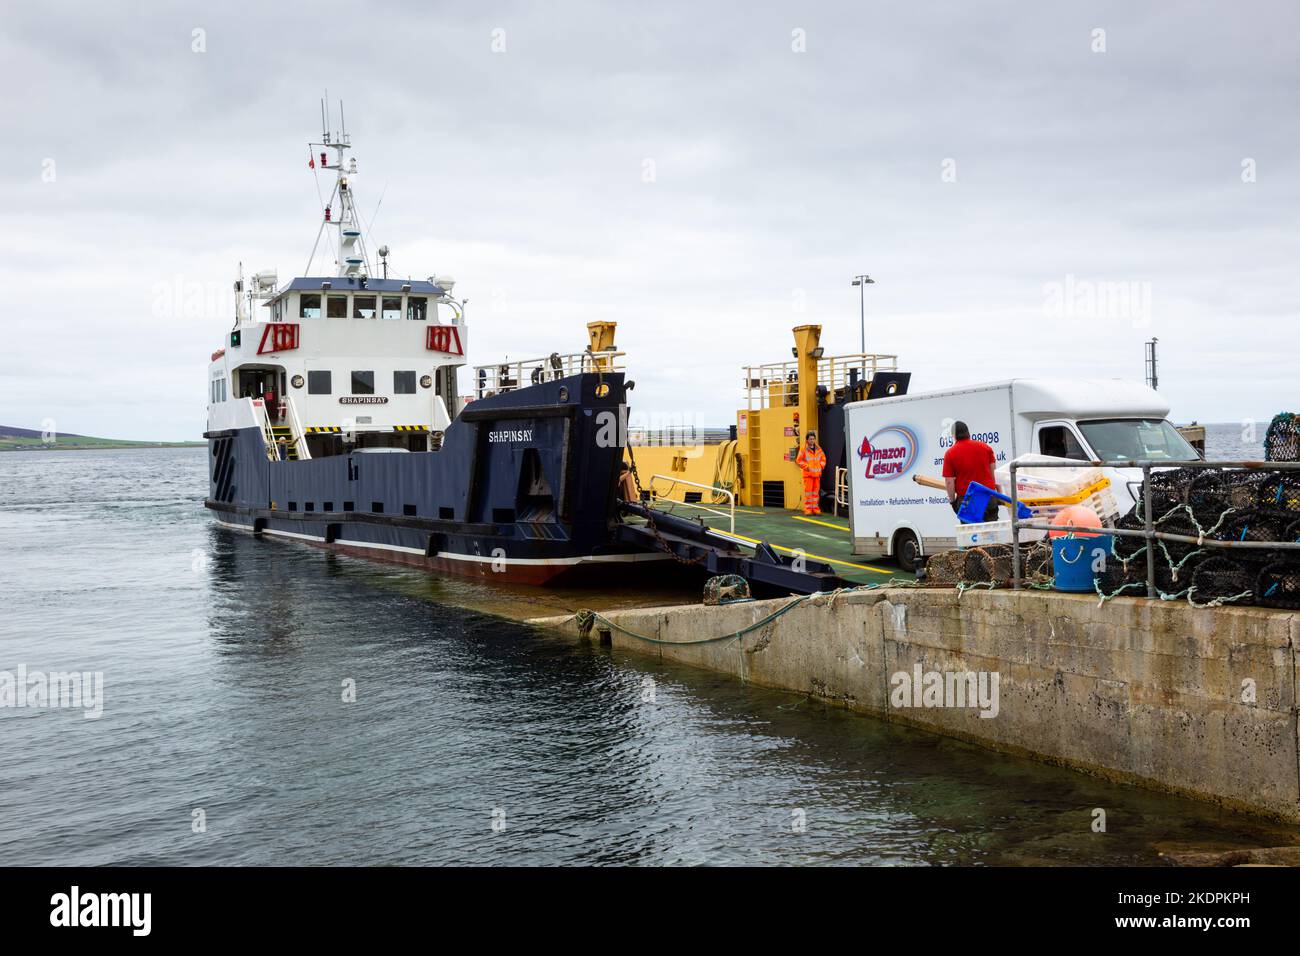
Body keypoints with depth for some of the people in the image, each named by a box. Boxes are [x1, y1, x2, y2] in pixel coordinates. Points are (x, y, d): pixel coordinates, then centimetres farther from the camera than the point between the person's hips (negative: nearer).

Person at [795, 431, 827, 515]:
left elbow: (823, 458, 22)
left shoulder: (818, 450, 12)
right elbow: (799, 460, -5)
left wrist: (821, 466, 7)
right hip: (808, 474, -4)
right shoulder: (803, 450, -2)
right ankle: (808, 508, -3)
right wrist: (806, 467, -9)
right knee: (808, 491, -6)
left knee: (816, 491, 6)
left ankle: (815, 508, 11)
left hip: (817, 474, 4)